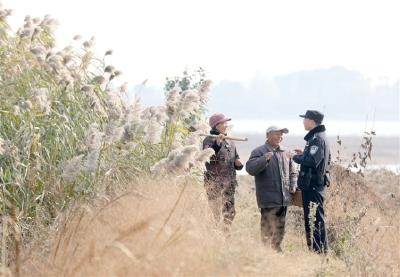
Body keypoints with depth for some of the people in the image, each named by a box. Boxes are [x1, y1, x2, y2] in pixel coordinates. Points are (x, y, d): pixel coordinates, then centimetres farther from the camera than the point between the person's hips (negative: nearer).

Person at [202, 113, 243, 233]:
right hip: (215, 182, -7)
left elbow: (235, 160, 26)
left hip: (229, 183, 7)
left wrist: (238, 163, 4)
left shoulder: (230, 142, 18)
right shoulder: (209, 140, -4)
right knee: (215, 213, -10)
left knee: (230, 213, 10)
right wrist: (217, 143, -30)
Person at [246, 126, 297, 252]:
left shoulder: (286, 152, 14)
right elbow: (250, 168, -19)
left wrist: (293, 185, 10)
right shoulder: (259, 152, -6)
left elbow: (293, 171, 26)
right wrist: (264, 159, -30)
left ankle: (277, 249, 26)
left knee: (280, 228, 14)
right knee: (268, 228, -9)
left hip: (284, 198, 7)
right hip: (268, 199, -7)